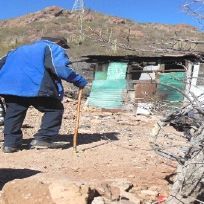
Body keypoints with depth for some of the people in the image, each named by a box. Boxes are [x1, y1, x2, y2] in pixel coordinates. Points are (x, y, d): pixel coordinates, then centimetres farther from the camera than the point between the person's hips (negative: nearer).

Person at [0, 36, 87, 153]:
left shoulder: (23, 49, 33)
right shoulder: (54, 48, 12)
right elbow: (62, 69, -6)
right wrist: (80, 81, 2)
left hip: (9, 85, 6)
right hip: (35, 87, -6)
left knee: (13, 113, 15)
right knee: (55, 109, 8)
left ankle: (11, 143, 12)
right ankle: (42, 139, 1)